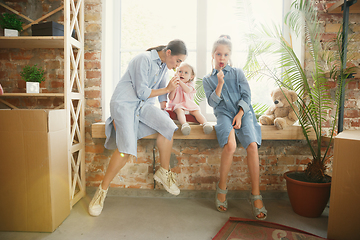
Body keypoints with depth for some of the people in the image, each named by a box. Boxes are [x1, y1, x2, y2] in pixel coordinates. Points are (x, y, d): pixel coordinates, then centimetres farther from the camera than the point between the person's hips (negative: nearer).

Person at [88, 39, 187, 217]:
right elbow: (142, 92, -16)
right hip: (125, 102, -7)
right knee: (126, 148, -25)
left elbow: (162, 87, 22)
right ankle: (102, 190, -6)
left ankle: (163, 172, -3)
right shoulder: (144, 59, -14)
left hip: (143, 104, 7)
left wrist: (163, 106, 10)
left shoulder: (164, 65, 12)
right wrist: (167, 89, -7)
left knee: (167, 125, -21)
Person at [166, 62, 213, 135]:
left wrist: (180, 81, -29)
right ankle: (184, 124, -56)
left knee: (197, 112, -24)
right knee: (179, 111, -34)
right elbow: (171, 98, -2)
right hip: (177, 105, -2)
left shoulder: (190, 84, 7)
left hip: (189, 105, 2)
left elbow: (188, 90, -20)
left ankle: (205, 123, -38)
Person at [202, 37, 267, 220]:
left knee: (252, 145, -27)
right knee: (230, 145, -32)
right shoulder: (208, 79, 17)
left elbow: (246, 96, 8)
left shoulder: (238, 73, 18)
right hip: (224, 114, -1)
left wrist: (240, 114, -8)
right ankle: (222, 189, -10)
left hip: (243, 112, 1)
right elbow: (212, 102, 4)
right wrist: (220, 84, -8)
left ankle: (256, 195, -17)